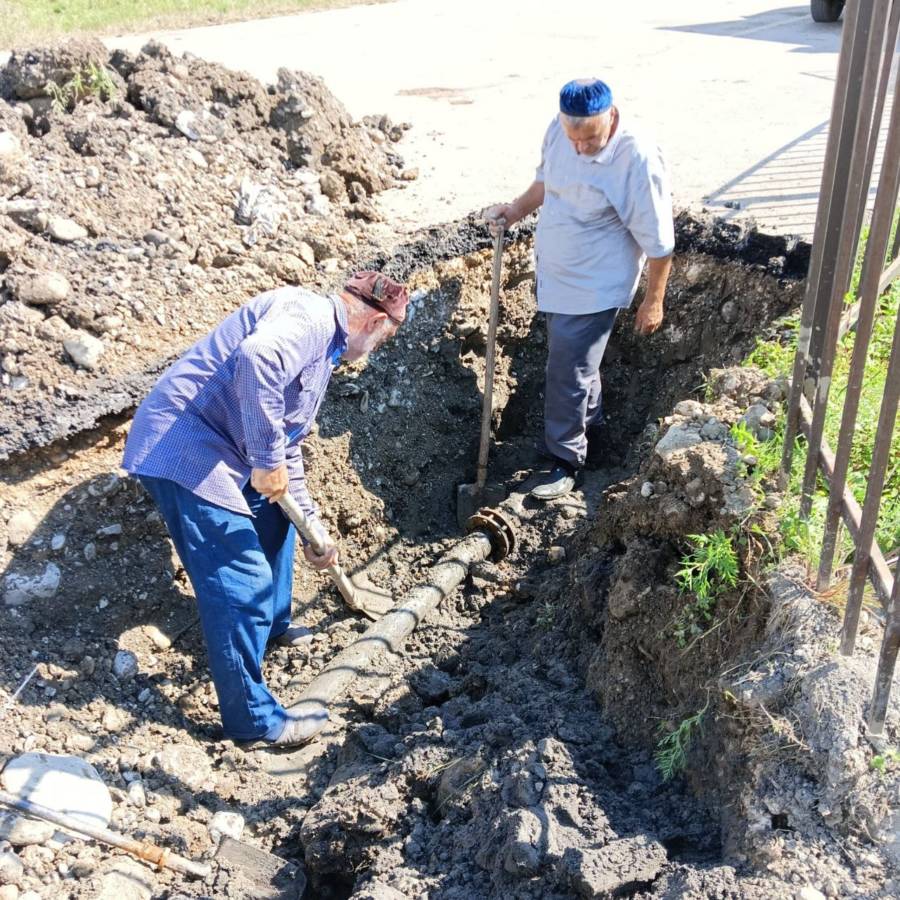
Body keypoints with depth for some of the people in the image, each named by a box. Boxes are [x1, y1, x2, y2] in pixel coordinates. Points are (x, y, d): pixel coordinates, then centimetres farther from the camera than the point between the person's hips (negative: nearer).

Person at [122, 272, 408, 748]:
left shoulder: (322, 349, 20)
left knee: (274, 515, 29)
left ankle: (272, 625, 46)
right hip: (183, 446, -11)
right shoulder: (308, 314, -12)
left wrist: (312, 527, 25)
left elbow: (287, 446, 25)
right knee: (244, 579, -8)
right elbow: (256, 359, -35)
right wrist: (267, 459, -28)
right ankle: (252, 718, 5)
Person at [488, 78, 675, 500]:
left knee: (568, 374, 0)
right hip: (553, 273, 7)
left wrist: (653, 302, -12)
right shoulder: (558, 130, -9)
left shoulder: (638, 160, -27)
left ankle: (565, 461, 19)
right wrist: (516, 210, -3)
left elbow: (659, 242, -18)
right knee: (577, 360, 24)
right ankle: (588, 420, 48)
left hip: (593, 287, -7)